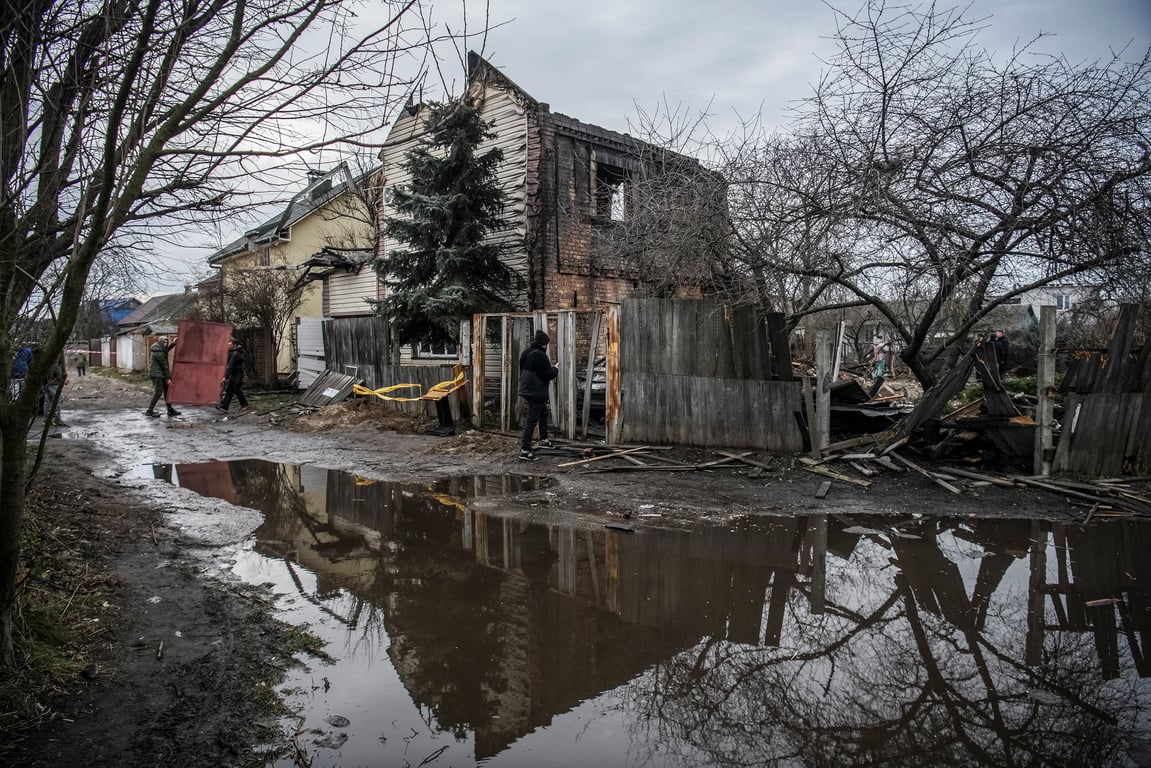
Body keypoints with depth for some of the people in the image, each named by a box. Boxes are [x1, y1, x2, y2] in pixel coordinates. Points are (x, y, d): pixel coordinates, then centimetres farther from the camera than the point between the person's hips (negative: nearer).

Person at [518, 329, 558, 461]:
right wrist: (555, 369, 2)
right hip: (536, 392, -10)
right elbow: (547, 374, -20)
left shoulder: (526, 353, 8)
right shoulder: (539, 355, -21)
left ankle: (543, 440, 41)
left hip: (527, 389, 10)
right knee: (532, 420, -7)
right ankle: (525, 450, -7)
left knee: (543, 413, 27)